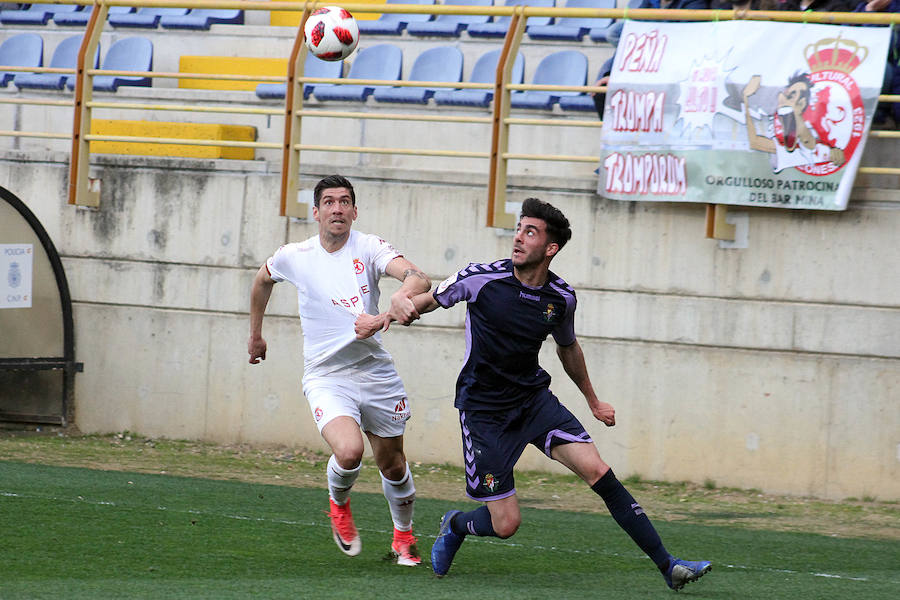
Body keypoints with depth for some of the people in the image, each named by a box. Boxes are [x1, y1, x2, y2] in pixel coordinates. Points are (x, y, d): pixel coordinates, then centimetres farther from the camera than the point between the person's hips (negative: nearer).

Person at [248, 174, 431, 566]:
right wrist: (256, 335, 29)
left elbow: (418, 277, -23)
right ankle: (338, 504, 8)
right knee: (349, 452, -26)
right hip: (326, 376, -1)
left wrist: (403, 295, -46)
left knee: (392, 463, 10)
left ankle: (404, 537, 36)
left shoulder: (368, 247, -6)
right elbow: (263, 280, 22)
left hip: (374, 369, 1)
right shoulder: (293, 257, -2)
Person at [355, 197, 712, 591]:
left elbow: (567, 347, 18)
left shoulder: (562, 298, -4)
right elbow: (426, 301, 5)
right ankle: (455, 526, 30)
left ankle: (667, 565, -11)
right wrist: (380, 321, -2)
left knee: (598, 471, -15)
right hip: (483, 408, -3)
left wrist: (593, 401, 28)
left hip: (533, 397, 3)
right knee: (505, 524, -7)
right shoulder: (481, 279, -15)